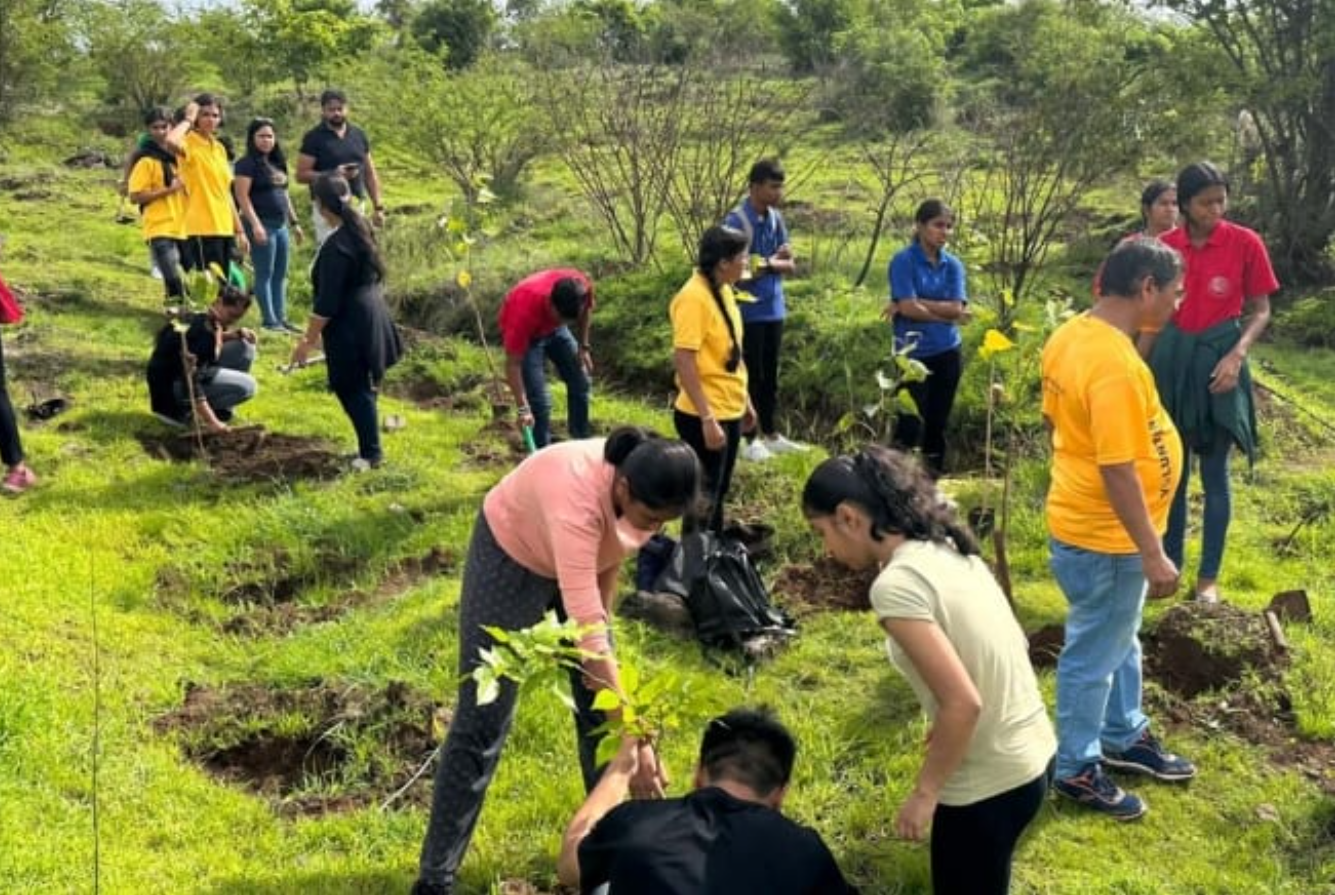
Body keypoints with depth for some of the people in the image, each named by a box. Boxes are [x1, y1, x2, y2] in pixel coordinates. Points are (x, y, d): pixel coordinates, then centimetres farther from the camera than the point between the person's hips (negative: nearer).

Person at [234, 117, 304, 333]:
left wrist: (294, 222, 22)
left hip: (280, 225, 8)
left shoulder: (277, 163, 17)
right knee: (264, 274, -4)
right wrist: (255, 224, -21)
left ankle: (281, 317, 16)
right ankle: (269, 320, 0)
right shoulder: (247, 163, -7)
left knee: (280, 275, 10)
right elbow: (242, 196, -14)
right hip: (262, 225, -8)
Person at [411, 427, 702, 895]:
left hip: (574, 561, 6)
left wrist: (602, 620, 0)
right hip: (510, 557, -6)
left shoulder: (640, 487, -24)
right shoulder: (579, 499, -44)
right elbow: (586, 631, -46)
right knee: (482, 721, -5)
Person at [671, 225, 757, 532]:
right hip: (706, 417, -9)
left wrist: (745, 401, 20)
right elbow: (683, 361, -23)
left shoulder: (723, 290, 7)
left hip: (729, 411, 9)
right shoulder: (694, 297, -20)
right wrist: (707, 418, -25)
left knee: (718, 492, 19)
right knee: (703, 495, 1)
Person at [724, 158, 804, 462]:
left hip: (774, 309, 7)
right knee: (751, 376, 1)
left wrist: (769, 264, -14)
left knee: (770, 376, 15)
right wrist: (774, 261, -9)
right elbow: (738, 271, -19)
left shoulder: (776, 218, 7)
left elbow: (790, 267, 6)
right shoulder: (736, 221, -15)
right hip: (748, 312, -7)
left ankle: (769, 434, 26)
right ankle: (750, 438, 10)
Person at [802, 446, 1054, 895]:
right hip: (1033, 754, 8)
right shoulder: (949, 548, 4)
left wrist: (924, 793, -14)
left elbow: (963, 703, -26)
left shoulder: (896, 584, -22)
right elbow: (1010, 647, 12)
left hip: (989, 784, -8)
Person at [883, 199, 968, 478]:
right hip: (913, 353, -5)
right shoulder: (904, 260, -8)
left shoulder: (953, 264, 7)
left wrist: (917, 302, -12)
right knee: (911, 422, -6)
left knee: (937, 422, 10)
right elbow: (908, 307, -17)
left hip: (947, 353, 5)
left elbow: (957, 309, -5)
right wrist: (946, 315, -7)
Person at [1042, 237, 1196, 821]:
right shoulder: (1115, 365, -30)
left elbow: (1055, 420, 13)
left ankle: (1123, 738, 44)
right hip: (1104, 536, -10)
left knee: (1121, 640, 26)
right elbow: (1118, 470, -29)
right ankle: (1076, 770, 25)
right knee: (1093, 655, 8)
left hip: (1087, 520, 10)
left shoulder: (1072, 336, 1)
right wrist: (1153, 554, -23)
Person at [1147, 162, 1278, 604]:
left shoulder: (1245, 243, -9)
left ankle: (1209, 577, 13)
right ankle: (1169, 564, 24)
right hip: (1171, 358, 3)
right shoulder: (1163, 247, -1)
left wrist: (1237, 355, -18)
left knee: (1214, 472, 3)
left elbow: (1261, 311, -3)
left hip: (1218, 359, -3)